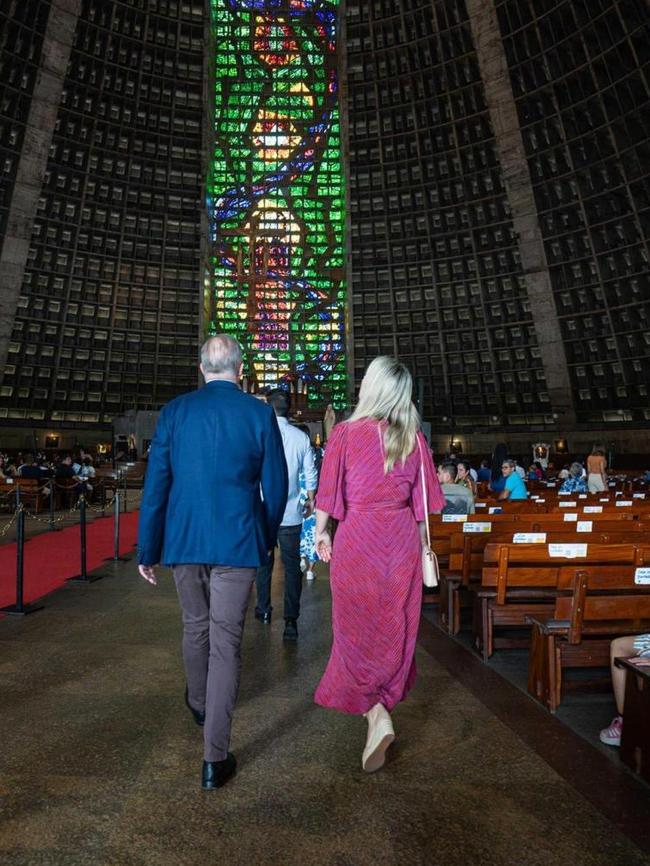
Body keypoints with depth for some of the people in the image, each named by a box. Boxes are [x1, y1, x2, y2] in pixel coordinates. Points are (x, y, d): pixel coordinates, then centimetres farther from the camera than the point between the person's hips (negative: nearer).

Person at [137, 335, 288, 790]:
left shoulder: (175, 411, -2)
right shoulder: (260, 413, -6)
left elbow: (155, 484, -1)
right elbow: (276, 485, -2)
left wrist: (148, 550, 6)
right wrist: (267, 538, 14)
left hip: (184, 540, 3)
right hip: (237, 542, -2)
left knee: (195, 626, 23)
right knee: (226, 640, 4)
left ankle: (199, 704, 49)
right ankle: (215, 757, 10)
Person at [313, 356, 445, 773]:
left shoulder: (346, 433, -11)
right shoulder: (414, 438, -2)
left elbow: (330, 492, -7)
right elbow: (422, 500, 4)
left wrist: (321, 532, 8)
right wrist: (422, 543, 16)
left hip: (357, 537, -3)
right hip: (402, 540, 4)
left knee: (359, 629, 9)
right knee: (395, 628, 17)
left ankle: (377, 718, 0)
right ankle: (383, 706, 35)